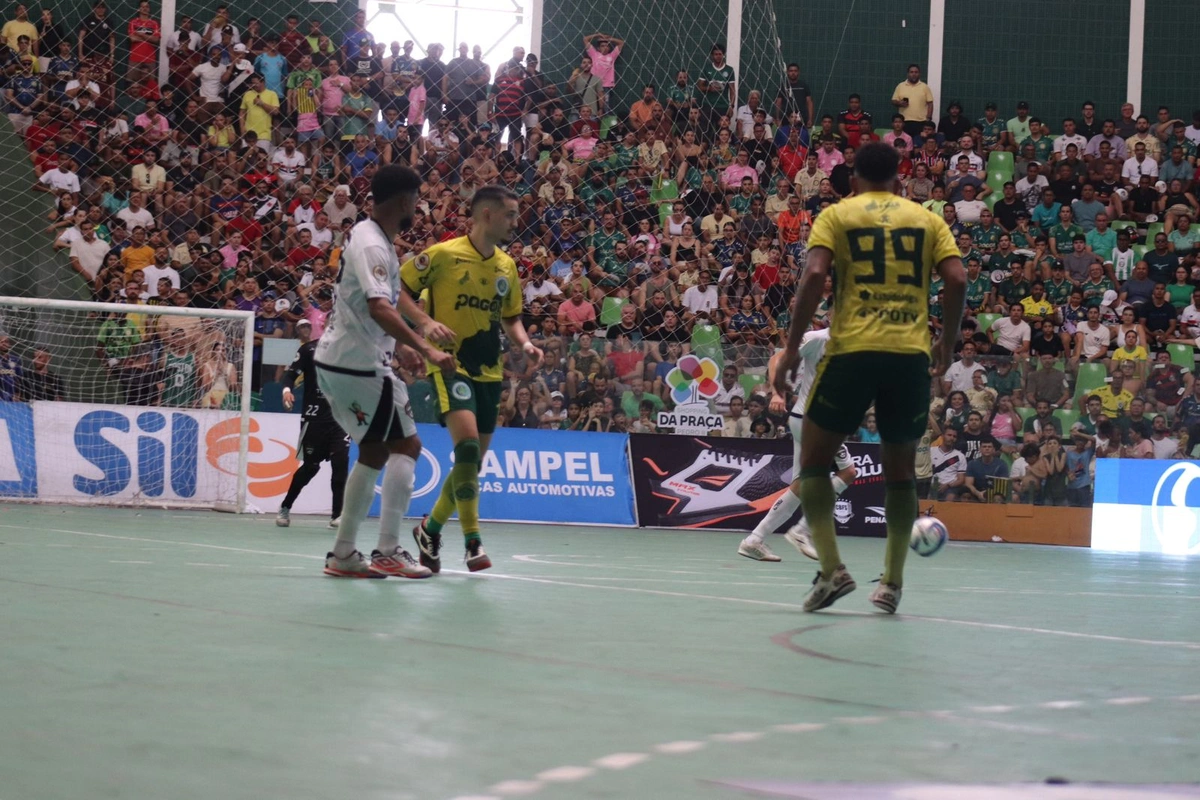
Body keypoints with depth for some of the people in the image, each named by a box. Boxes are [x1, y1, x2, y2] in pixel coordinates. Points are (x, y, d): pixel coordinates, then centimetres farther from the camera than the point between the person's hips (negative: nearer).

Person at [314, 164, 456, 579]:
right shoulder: (371, 245, -19)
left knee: (374, 452, 15)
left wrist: (425, 323, 13)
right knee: (406, 445, -6)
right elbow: (379, 308, -31)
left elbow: (393, 294, 27)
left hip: (337, 363, 10)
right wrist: (426, 350, -35)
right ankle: (388, 552, -9)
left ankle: (343, 553, 15)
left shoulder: (376, 240, 14)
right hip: (358, 364, -10)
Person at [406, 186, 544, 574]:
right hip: (450, 365, -7)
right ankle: (472, 542, -22)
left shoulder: (507, 266, 9)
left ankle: (431, 528, 29)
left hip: (488, 371, 7)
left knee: (472, 460, 9)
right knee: (467, 443, -24)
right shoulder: (443, 255, -9)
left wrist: (525, 344, 1)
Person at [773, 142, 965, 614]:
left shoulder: (836, 215, 8)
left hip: (853, 350, -2)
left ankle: (831, 569, -6)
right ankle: (892, 582, 11)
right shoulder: (927, 219, 14)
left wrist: (792, 346, -3)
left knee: (814, 461, 9)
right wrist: (948, 343, 14)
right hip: (912, 354, 2)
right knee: (900, 471, 16)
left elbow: (815, 275, -7)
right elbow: (957, 279, 1)